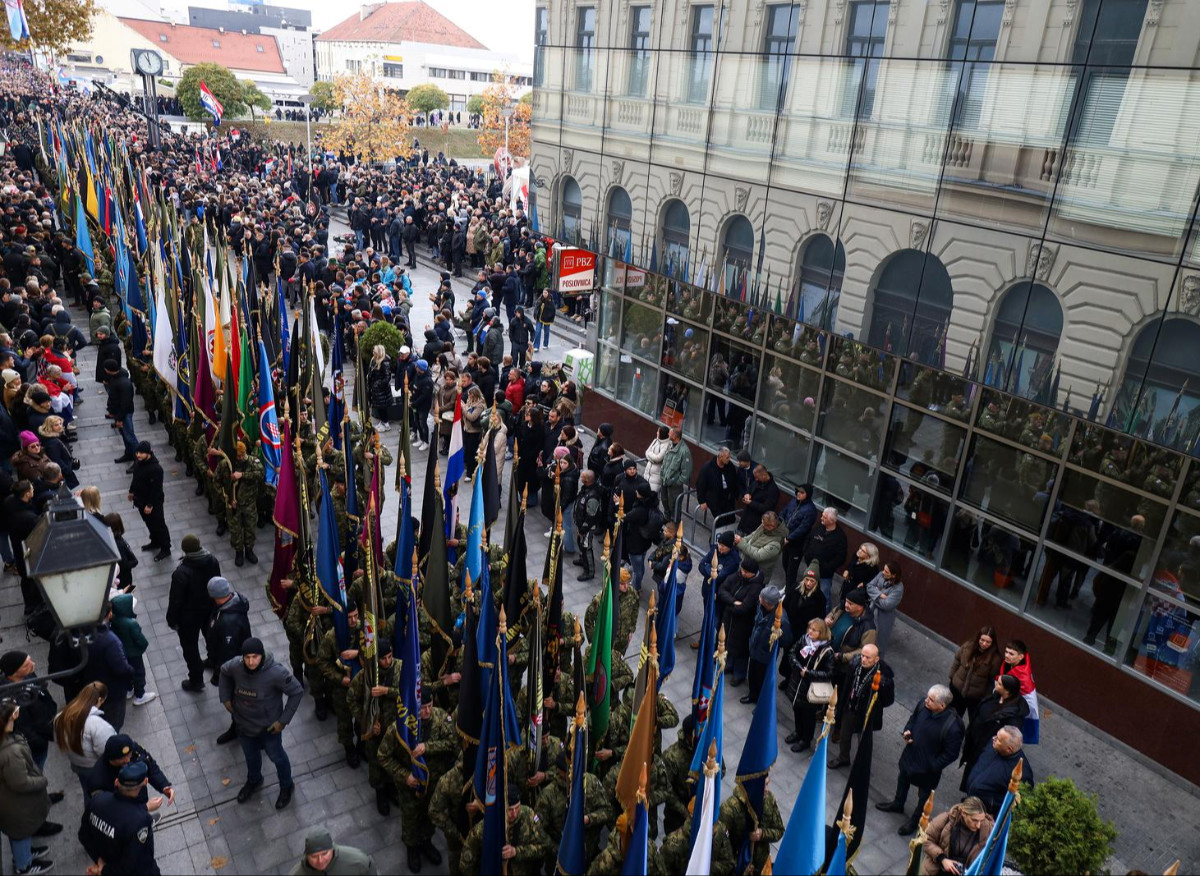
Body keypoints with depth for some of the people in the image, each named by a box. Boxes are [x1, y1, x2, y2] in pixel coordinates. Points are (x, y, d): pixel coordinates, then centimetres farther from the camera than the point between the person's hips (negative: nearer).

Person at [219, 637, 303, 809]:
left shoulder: (276, 672, -35)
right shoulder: (235, 666, -23)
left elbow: (297, 692, -22)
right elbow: (224, 671, 2)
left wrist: (283, 720, -19)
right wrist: (225, 698, -1)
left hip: (269, 726, -4)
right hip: (243, 724, 4)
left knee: (276, 756, 21)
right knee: (250, 755, 29)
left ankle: (286, 786, 49)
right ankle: (254, 781, 60)